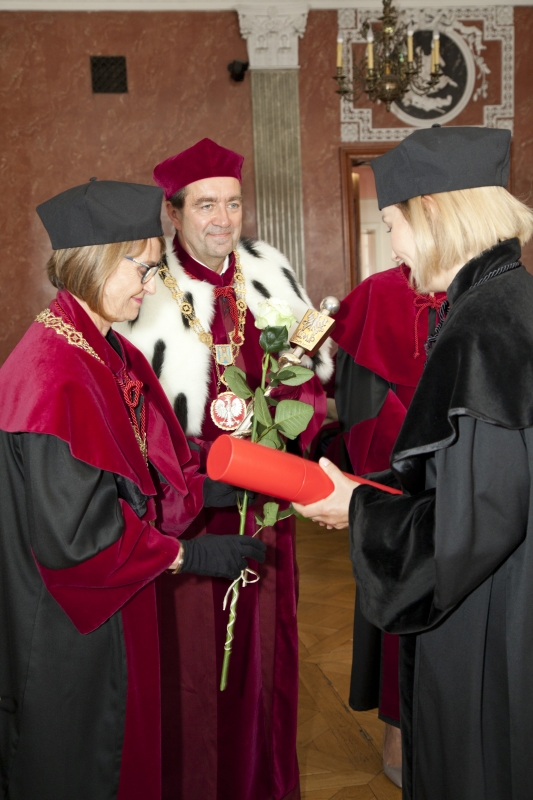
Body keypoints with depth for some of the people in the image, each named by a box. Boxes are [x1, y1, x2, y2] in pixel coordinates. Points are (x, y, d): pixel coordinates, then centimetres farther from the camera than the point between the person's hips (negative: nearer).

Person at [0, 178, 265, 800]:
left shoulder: (113, 353, 4)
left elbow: (148, 467, 11)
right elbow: (75, 527, -26)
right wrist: (188, 555, -19)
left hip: (118, 599, 9)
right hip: (70, 625, -9)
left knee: (127, 750, 24)